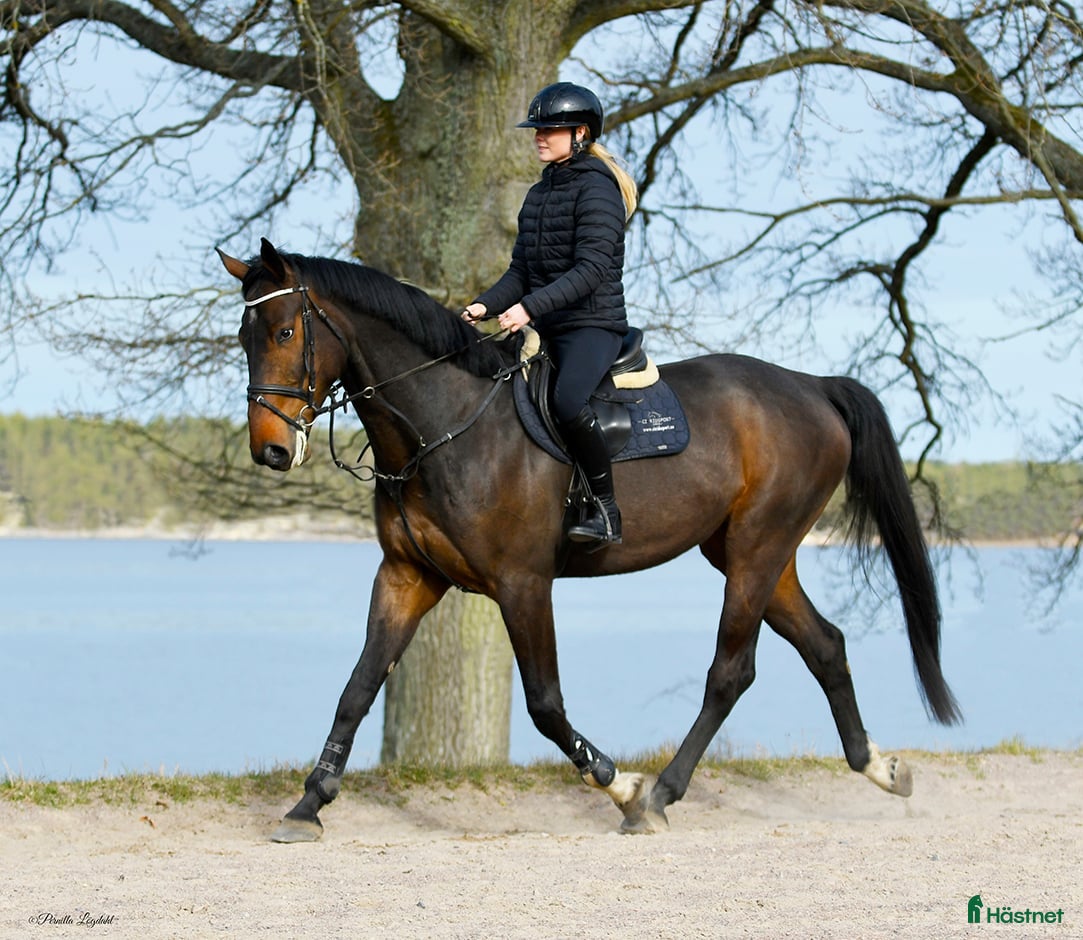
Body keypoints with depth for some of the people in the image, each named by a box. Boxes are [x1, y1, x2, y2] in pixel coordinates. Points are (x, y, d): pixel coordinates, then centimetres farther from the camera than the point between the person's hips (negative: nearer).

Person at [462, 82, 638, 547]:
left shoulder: (596, 187, -10)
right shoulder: (539, 193, 16)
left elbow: (591, 269, -20)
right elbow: (521, 270, 16)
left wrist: (530, 306, -29)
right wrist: (484, 305, -3)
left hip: (594, 324, -9)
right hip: (545, 329, 9)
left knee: (567, 401, -35)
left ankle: (605, 510, -24)